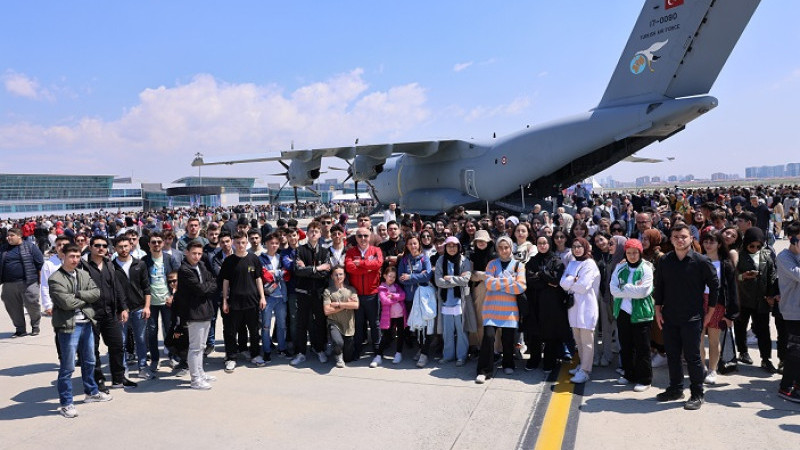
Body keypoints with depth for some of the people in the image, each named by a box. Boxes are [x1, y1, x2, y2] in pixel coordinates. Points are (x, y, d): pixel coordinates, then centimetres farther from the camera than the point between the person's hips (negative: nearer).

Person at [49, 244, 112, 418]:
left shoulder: (84, 274, 9)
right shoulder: (55, 279, -11)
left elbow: (96, 293, -1)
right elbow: (66, 302, -20)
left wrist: (77, 294, -14)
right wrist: (86, 298, -6)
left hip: (86, 323, 7)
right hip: (68, 325, -7)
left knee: (89, 361, 20)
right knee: (67, 367, 0)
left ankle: (91, 392, 37)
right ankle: (66, 403, 11)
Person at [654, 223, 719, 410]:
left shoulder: (701, 261, -7)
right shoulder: (665, 261, 3)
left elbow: (714, 285, -1)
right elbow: (658, 286, 10)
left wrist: (709, 313, -2)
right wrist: (658, 310, 5)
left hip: (692, 318, -4)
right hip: (669, 317, 4)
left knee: (692, 356, 1)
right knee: (672, 355, 12)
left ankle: (697, 394, 15)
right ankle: (675, 389, 27)